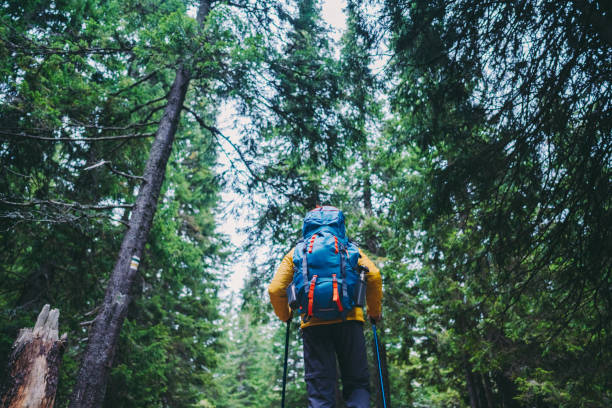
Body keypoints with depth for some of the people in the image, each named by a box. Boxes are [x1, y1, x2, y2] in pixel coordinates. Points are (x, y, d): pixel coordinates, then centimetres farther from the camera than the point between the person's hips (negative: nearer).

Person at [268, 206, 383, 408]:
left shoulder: (296, 251, 16)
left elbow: (275, 289, 5)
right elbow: (374, 276, 0)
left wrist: (285, 316, 22)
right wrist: (374, 313, 12)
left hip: (313, 324, 0)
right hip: (348, 321, 0)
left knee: (319, 392, 5)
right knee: (357, 384, 10)